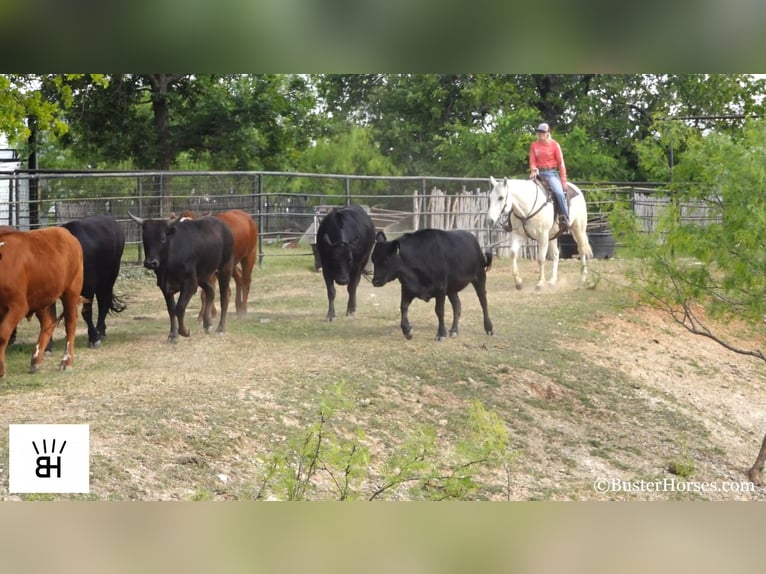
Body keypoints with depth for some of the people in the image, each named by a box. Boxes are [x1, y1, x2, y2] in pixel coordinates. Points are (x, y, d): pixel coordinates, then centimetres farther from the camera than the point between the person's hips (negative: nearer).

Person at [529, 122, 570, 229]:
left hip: (552, 173, -3)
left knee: (559, 192, -27)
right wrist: (533, 170, -18)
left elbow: (561, 163, 0)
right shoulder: (534, 145, 8)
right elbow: (532, 161, 5)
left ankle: (565, 218, -19)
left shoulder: (554, 145, 1)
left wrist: (563, 180, -6)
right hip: (539, 173, 3)